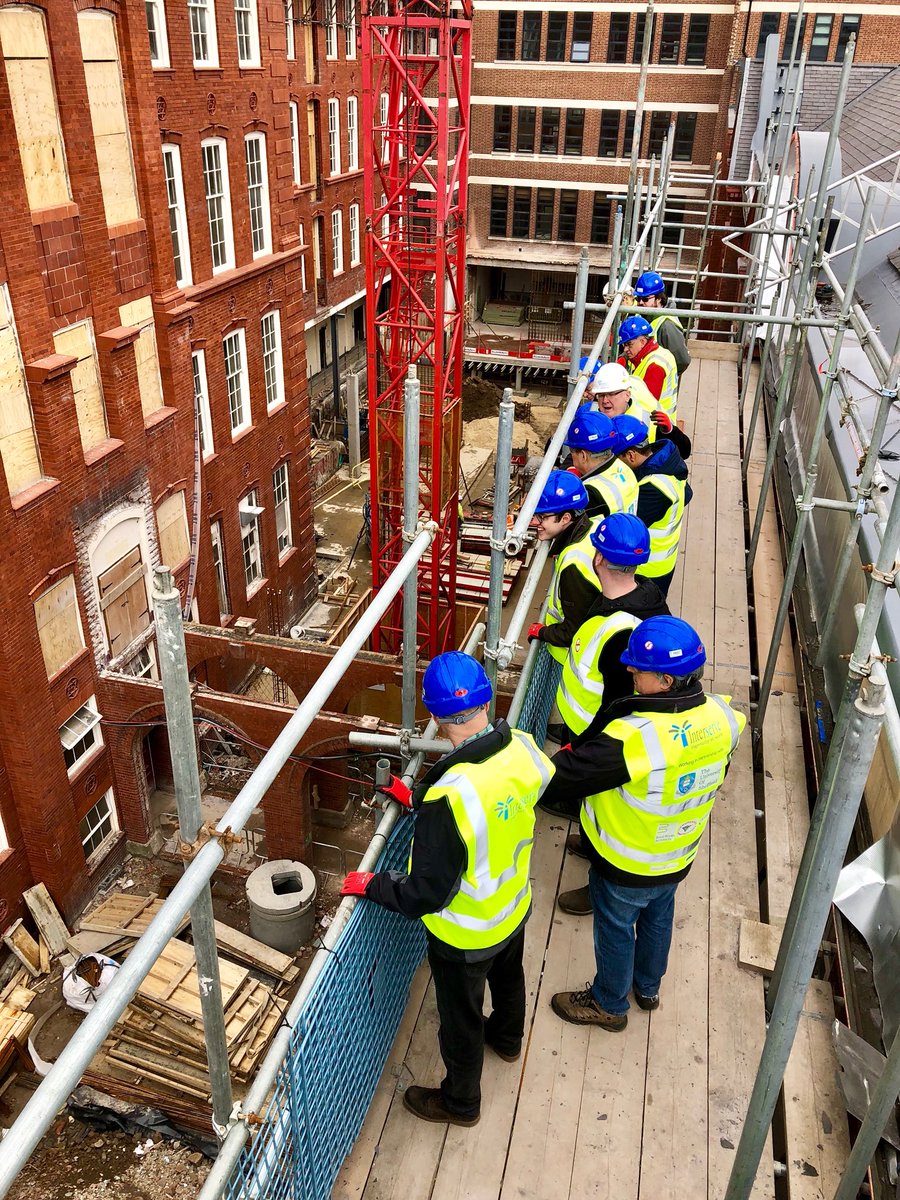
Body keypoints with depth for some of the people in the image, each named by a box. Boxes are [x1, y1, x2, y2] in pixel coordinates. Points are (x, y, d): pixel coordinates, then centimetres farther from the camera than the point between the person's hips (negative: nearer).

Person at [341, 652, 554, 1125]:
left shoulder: (449, 797, -42)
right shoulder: (522, 749, -22)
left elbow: (426, 895, -31)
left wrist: (370, 884, -15)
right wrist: (418, 798, 4)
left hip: (467, 937, -6)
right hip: (516, 906, 6)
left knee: (460, 1018, 22)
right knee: (508, 975, 36)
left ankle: (461, 1101, 50)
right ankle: (507, 1038, 67)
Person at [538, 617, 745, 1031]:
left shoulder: (635, 738, -41)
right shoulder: (720, 718, -19)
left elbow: (566, 775, -33)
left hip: (624, 866, -6)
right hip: (679, 857, 6)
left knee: (615, 930, 20)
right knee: (658, 919, 31)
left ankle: (608, 1005, 46)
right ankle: (648, 987, 57)